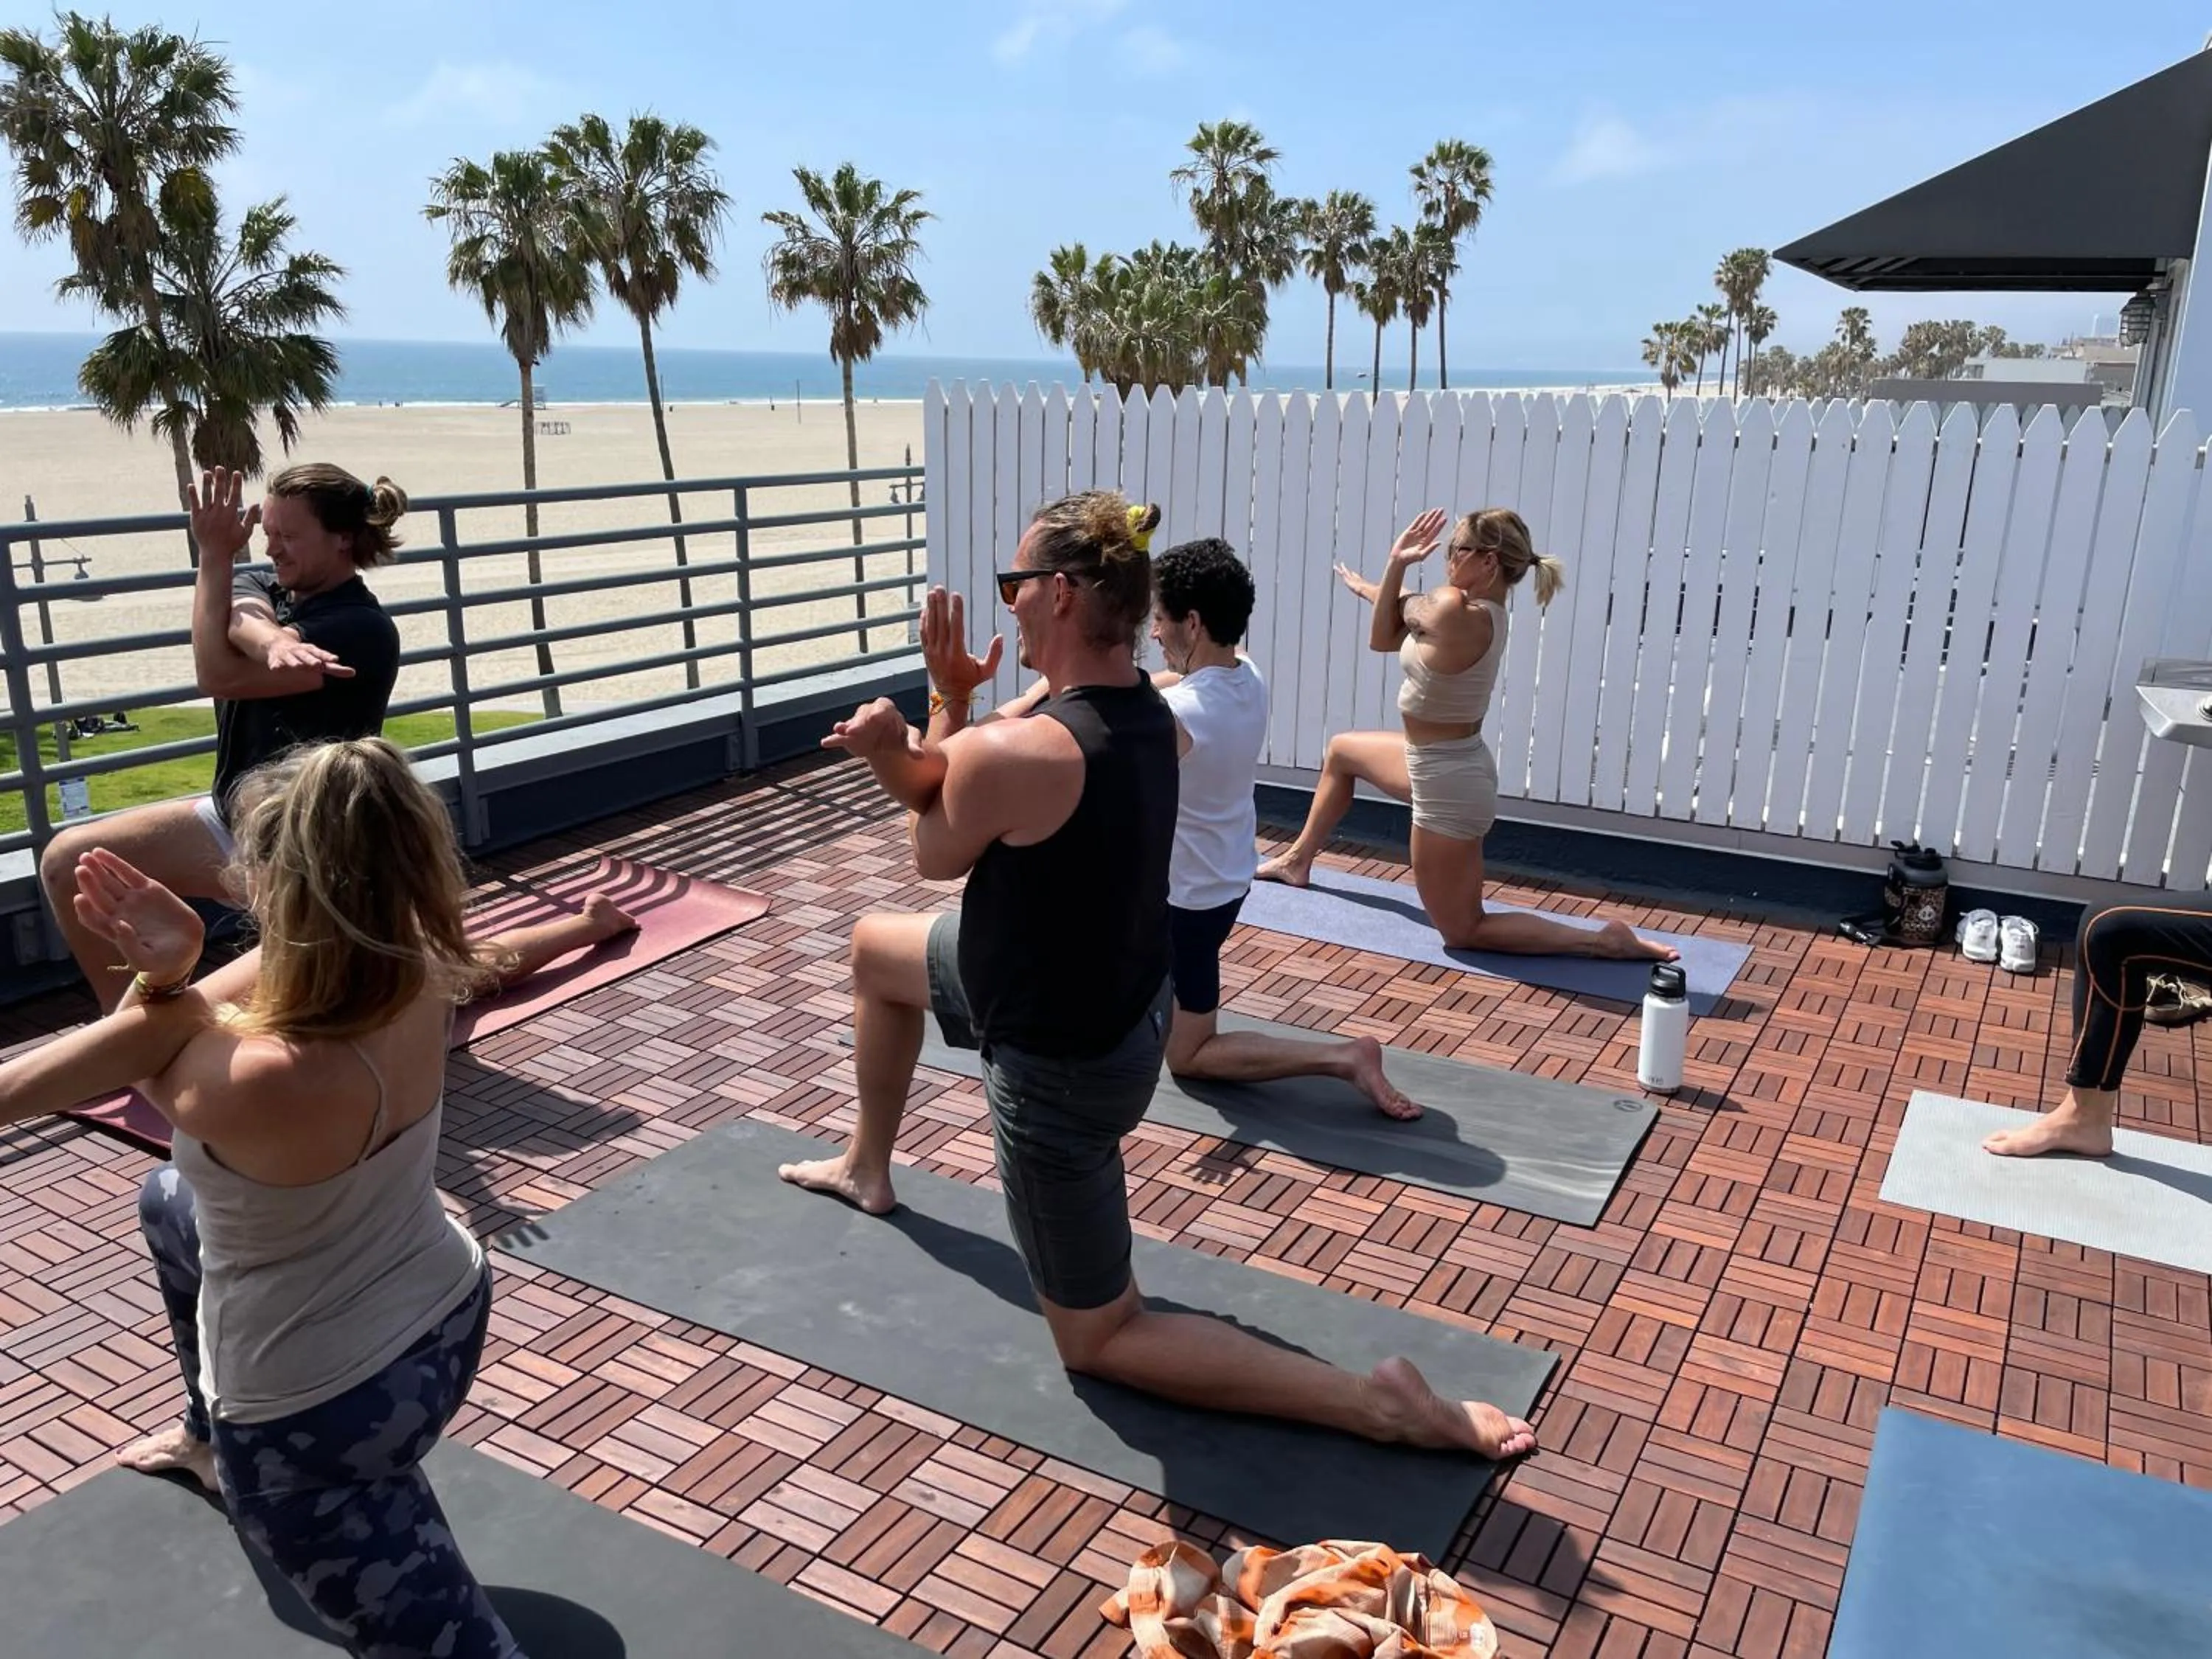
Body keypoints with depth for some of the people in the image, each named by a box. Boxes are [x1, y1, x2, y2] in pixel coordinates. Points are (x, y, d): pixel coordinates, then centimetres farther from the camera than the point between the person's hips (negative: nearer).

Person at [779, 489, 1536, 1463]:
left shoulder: (1008, 754, -34)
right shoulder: (1146, 712, -7)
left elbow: (934, 856, -10)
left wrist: (933, 721, -1)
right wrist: (951, 704, -15)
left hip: (1062, 1072, -9)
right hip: (1120, 1010, 9)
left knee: (1098, 1339, 9)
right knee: (875, 948, 28)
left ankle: (1383, 1405, 1)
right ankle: (869, 1169, 49)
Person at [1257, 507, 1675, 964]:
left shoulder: (1453, 610, -29)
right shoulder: (1483, 613, 0)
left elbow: (1403, 607, -6)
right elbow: (1382, 639, 3)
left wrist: (1364, 586, 15)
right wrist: (1396, 564, -5)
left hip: (1448, 787, -10)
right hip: (1443, 763, 10)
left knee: (1463, 931, 5)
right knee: (1341, 751, 31)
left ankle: (1603, 940, 2)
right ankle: (1299, 860, 48)